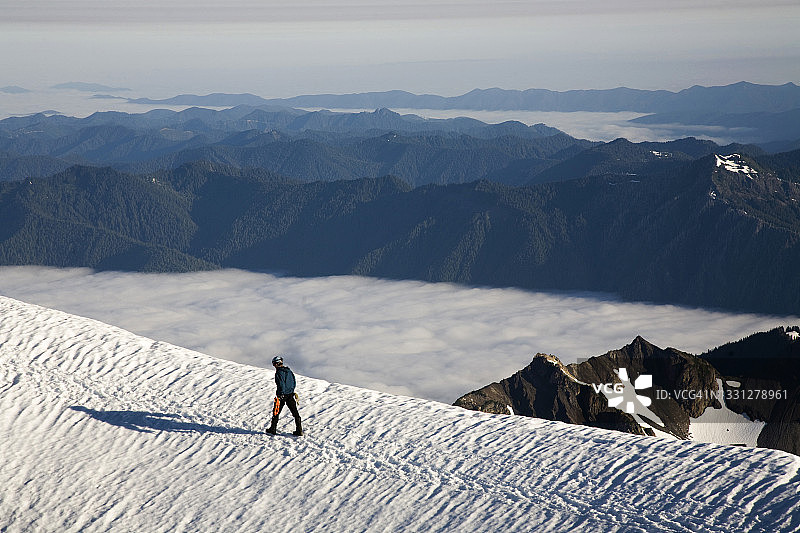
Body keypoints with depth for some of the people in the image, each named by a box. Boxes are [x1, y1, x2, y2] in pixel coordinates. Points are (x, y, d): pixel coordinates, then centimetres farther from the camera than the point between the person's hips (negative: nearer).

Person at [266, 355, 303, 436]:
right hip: (291, 394, 6)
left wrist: (279, 395, -19)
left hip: (282, 395, -6)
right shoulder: (289, 371, 8)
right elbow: (294, 383, 15)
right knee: (295, 412, 5)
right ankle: (299, 430, 2)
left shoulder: (279, 372, -14)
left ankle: (273, 429, 17)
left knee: (276, 412, 10)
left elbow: (281, 385, -21)